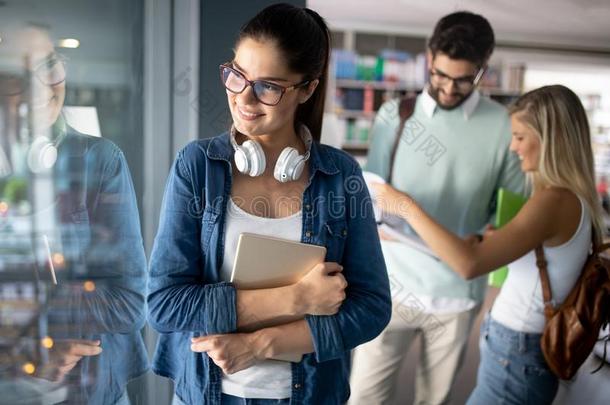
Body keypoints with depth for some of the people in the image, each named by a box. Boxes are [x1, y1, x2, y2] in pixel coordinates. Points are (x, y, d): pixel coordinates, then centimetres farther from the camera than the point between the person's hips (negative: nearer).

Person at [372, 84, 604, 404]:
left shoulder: (555, 201, -23)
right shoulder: (573, 197, 5)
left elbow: (469, 264, -32)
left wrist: (406, 207, -25)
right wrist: (491, 243, 6)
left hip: (516, 357, -9)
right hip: (520, 348, 9)